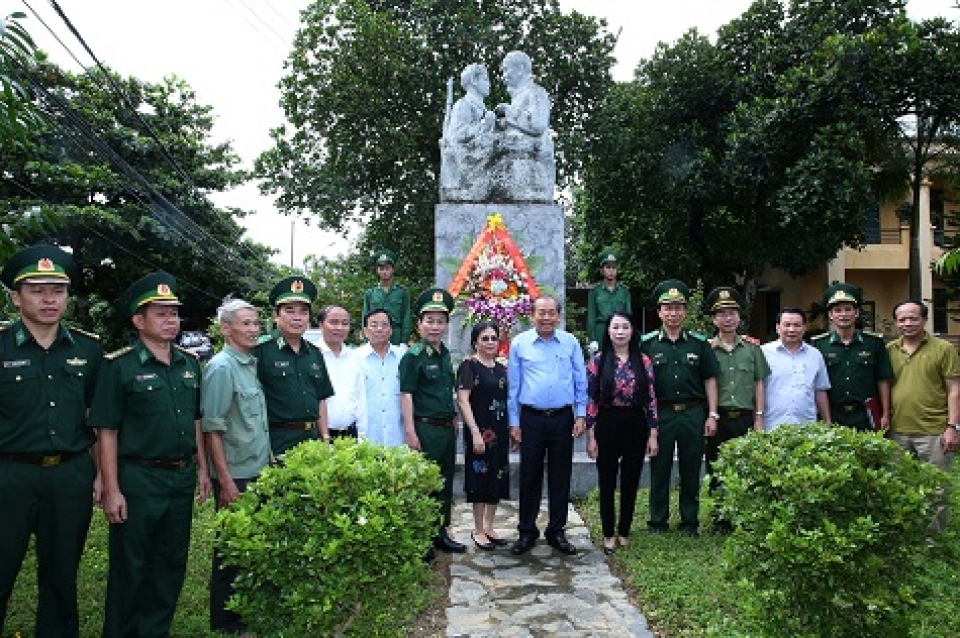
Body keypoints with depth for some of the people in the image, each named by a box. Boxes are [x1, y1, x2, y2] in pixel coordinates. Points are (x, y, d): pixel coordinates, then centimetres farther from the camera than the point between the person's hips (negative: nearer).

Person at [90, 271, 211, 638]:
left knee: (172, 564, 16)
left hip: (182, 477, 5)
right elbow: (107, 431, -11)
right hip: (137, 479, -5)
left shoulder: (190, 364, 7)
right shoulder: (119, 366, -10)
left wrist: (201, 468, 10)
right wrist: (112, 490, -14)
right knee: (129, 569, 8)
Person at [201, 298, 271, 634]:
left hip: (259, 471, 7)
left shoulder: (251, 363, 8)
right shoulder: (221, 367, -15)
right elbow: (212, 429, -18)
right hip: (235, 476, -7)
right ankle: (225, 619, 22)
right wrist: (226, 480, -19)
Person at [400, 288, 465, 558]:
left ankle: (441, 533, 28)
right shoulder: (413, 356, -10)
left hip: (447, 428, 8)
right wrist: (410, 431, -19)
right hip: (425, 428, -8)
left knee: (445, 484, 15)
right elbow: (406, 395, -14)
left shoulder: (445, 354, 12)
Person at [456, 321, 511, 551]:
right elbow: (462, 400, -14)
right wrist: (475, 432, -20)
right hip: (480, 431, -7)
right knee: (480, 479, 1)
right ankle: (478, 530, 15)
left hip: (500, 432, 7)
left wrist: (513, 430, 13)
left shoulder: (502, 369, 13)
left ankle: (489, 527, 25)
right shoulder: (469, 366, -7)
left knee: (497, 479, 12)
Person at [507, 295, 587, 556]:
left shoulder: (570, 342, 4)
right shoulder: (519, 343, 1)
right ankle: (527, 532, 19)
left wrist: (581, 415, 2)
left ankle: (557, 532, 22)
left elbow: (581, 382, 8)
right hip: (531, 419, -1)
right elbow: (513, 385, 3)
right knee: (529, 477, 5)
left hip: (563, 418, 1)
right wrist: (513, 422, 1)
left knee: (561, 477, 9)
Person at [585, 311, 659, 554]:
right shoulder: (598, 360, -3)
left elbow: (651, 399, 2)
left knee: (631, 481, 10)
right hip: (607, 424, -2)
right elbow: (590, 399, -5)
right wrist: (590, 436, -7)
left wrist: (653, 434, -1)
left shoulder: (643, 361, 2)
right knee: (607, 481, 7)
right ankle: (608, 534, 22)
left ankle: (624, 532, 26)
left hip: (636, 425, 2)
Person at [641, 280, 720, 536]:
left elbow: (710, 380, 8)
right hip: (660, 414, -1)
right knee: (659, 469, 6)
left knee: (691, 470, 9)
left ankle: (690, 521, 21)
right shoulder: (647, 343, 3)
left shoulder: (699, 343, 7)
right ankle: (658, 521, 18)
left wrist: (712, 415, 2)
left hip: (693, 413, 1)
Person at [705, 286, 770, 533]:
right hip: (717, 418, -1)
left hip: (745, 417, 1)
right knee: (717, 470, 5)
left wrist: (759, 417, 4)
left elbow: (759, 384, 9)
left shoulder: (752, 347, 8)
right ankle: (720, 520, 17)